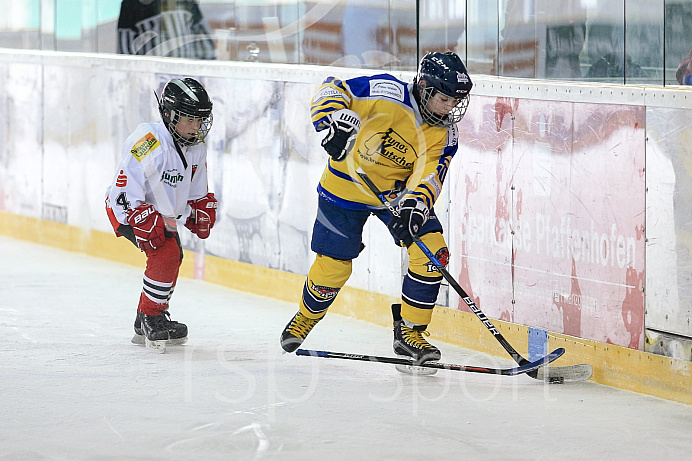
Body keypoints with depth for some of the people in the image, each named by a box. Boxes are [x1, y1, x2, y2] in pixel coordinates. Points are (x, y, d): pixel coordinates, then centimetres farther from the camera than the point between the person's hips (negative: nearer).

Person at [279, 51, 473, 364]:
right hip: (346, 188, -4)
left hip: (400, 191, 4)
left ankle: (409, 331, 0)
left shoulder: (444, 134, -10)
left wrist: (415, 206, -36)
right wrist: (336, 122, -43)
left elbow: (428, 177, -17)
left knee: (432, 250, -14)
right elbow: (330, 91, -24)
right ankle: (306, 317, 32)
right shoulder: (389, 94, -25)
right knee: (333, 265, -2)